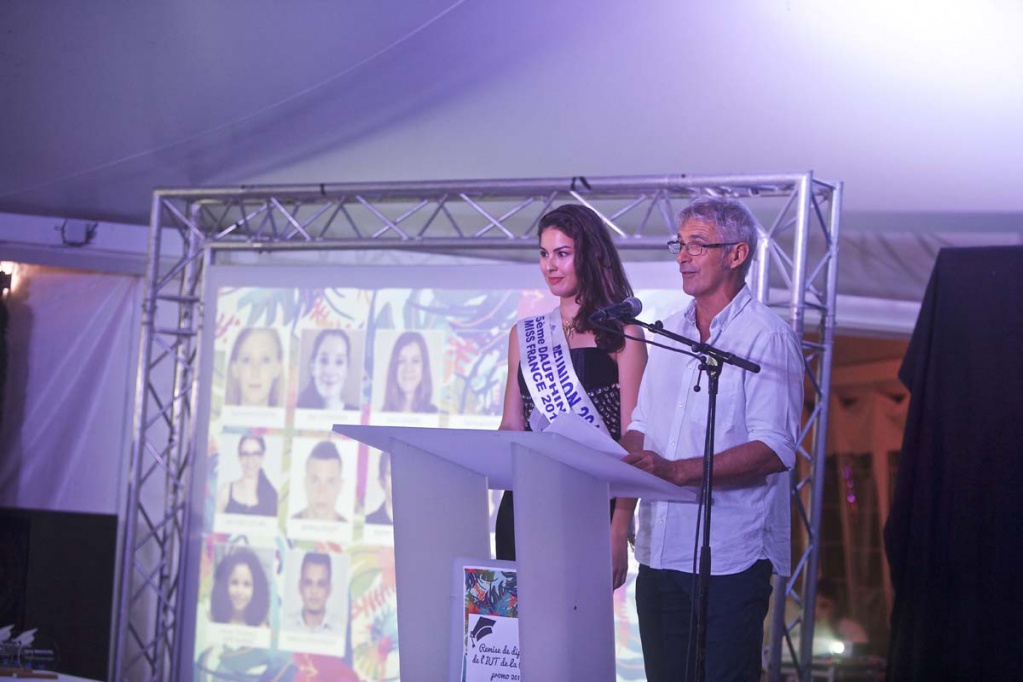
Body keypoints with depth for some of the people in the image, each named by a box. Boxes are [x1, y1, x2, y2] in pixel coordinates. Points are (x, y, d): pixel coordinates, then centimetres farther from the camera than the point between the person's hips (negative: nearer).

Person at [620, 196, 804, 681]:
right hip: (660, 550, 7)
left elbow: (774, 450, -17)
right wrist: (624, 459, -2)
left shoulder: (765, 337, -8)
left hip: (729, 555, -7)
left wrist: (678, 470, -25)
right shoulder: (670, 332, 16)